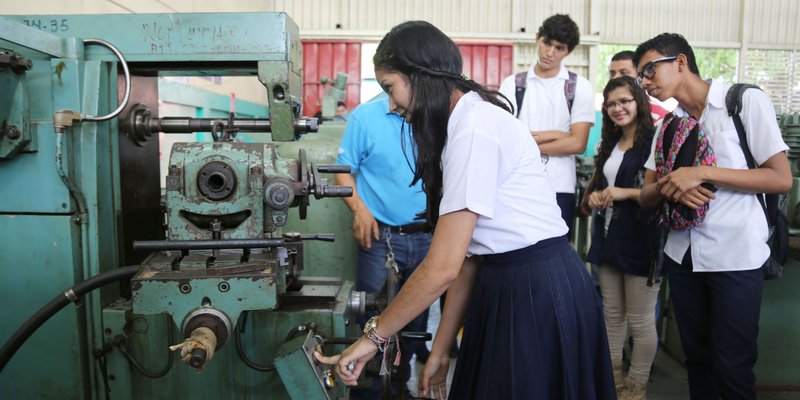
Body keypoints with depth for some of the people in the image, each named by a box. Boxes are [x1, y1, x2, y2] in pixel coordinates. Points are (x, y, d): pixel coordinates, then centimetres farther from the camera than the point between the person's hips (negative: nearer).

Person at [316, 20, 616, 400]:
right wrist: (440, 349, 7)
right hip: (508, 285, 9)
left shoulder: (474, 127, -20)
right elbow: (469, 253, 6)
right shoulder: (464, 124, 10)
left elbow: (442, 267, -23)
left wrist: (373, 336, -10)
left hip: (538, 289, -9)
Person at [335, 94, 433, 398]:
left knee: (416, 319, 17)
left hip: (427, 238, 4)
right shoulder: (365, 117, -4)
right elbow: (344, 170, -2)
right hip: (381, 237, -4)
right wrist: (359, 209, -17)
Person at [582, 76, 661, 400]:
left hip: (641, 242, -7)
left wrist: (626, 193, -21)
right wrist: (594, 196, 3)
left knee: (640, 321, 5)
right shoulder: (610, 144, 14)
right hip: (608, 238, 7)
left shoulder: (655, 142, -10)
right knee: (612, 314, 16)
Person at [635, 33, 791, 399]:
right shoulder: (667, 124, 9)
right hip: (682, 254, 5)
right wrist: (669, 188, -13)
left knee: (731, 367, 4)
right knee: (696, 356, 16)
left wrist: (701, 173, -19)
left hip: (735, 256, -5)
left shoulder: (746, 101, -6)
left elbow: (781, 179, -11)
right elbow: (646, 197, 9)